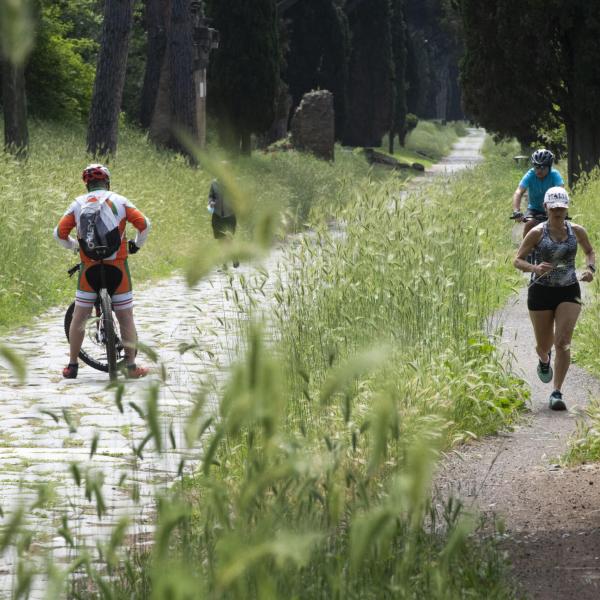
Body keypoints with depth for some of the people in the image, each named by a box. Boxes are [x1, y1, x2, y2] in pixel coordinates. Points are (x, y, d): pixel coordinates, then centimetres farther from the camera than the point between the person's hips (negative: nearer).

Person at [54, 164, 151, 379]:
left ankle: (72, 366, 13)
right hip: (117, 266, 0)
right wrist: (136, 244, 15)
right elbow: (144, 224, -4)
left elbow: (59, 233, 1)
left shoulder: (78, 204, 4)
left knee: (79, 317, 11)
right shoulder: (120, 201, 2)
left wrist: (74, 245, 21)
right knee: (126, 318, 9)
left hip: (89, 267, 1)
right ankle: (132, 366, 7)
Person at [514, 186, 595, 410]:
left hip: (569, 291, 0)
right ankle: (544, 359, 49)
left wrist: (590, 268, -3)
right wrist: (534, 268, -26)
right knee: (543, 345, 10)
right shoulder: (537, 233, -7)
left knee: (563, 343, -14)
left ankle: (557, 392, -9)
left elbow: (590, 252, 18)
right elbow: (518, 260, -5)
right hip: (541, 291, 0)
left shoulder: (576, 231, 0)